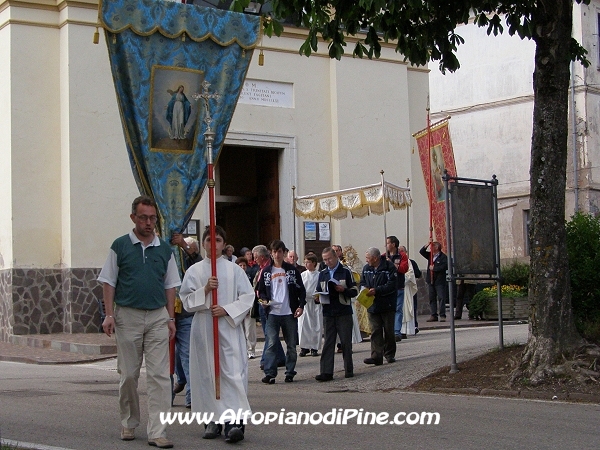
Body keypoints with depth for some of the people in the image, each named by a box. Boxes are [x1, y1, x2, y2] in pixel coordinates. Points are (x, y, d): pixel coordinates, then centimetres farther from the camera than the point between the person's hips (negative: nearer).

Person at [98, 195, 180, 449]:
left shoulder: (164, 249, 9)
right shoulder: (120, 246, 2)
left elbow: (170, 286, 13)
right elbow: (108, 282, 3)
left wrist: (171, 318, 7)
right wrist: (109, 315, -5)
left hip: (158, 316, 1)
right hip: (127, 315, -1)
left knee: (159, 375, -5)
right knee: (128, 374, 6)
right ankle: (129, 423, 24)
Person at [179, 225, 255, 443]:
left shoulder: (234, 269, 5)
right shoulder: (194, 271, 8)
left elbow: (247, 296, 2)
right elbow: (186, 300, 3)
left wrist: (227, 310, -11)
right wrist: (205, 290, -12)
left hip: (229, 327, -2)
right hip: (203, 327, 2)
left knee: (233, 372, -11)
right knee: (207, 372, 3)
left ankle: (235, 420, -17)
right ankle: (213, 420, 12)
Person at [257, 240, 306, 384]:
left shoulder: (292, 270, 7)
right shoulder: (266, 272, 9)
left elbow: (301, 289, 8)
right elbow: (261, 290, 14)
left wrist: (301, 306, -5)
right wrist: (263, 300, -7)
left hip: (290, 313, 1)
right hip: (272, 312, 0)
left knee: (291, 345, 5)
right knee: (271, 343, -9)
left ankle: (290, 372, 14)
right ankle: (270, 373, -9)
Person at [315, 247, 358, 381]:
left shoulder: (345, 272, 1)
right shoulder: (322, 274, 14)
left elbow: (354, 291, -1)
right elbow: (319, 291, 21)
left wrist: (343, 290, -19)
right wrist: (319, 295, -2)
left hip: (344, 312, -3)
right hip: (328, 313, 3)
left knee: (346, 342, 2)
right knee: (328, 342, 0)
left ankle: (349, 370, 13)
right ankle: (326, 372, -2)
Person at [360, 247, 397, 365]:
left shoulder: (389, 267, -10)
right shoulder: (366, 268, 9)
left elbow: (392, 285, -17)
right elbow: (362, 282, 18)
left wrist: (376, 290, -24)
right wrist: (364, 289, -6)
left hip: (387, 305, -4)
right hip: (372, 305, 4)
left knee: (389, 331, 7)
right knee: (375, 332, -2)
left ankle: (390, 354, 20)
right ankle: (376, 356, -6)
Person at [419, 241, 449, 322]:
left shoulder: (443, 257, -7)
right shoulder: (430, 255, 14)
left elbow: (444, 267, -19)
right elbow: (421, 252, 16)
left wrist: (434, 268, -13)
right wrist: (426, 246, 0)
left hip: (440, 281, -7)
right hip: (431, 281, 7)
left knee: (441, 298, -7)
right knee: (432, 298, 8)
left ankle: (442, 315, -5)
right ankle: (433, 315, 12)